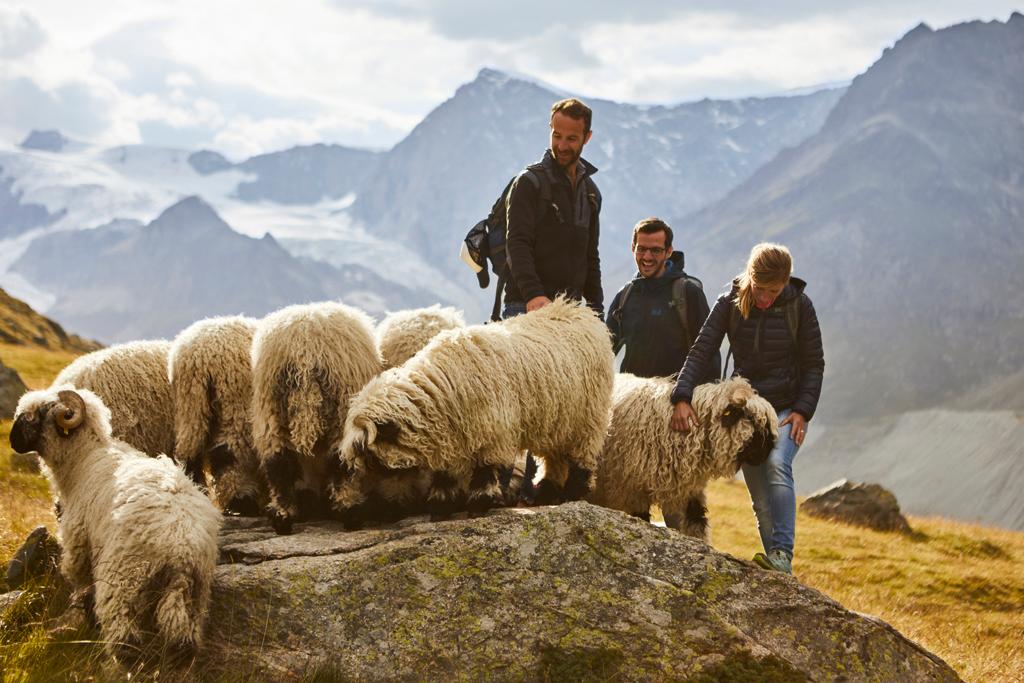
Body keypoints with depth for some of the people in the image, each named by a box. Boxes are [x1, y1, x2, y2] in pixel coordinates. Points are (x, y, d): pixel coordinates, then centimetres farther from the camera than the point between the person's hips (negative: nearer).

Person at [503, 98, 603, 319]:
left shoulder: (590, 192, 19)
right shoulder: (529, 182, -1)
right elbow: (517, 244, -12)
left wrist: (597, 310, 18)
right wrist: (532, 293, -27)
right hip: (527, 307, -6)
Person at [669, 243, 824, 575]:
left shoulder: (799, 306, -8)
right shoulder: (730, 303, -6)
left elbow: (814, 363, -1)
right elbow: (701, 350, -12)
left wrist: (803, 410, -12)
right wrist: (682, 397, -25)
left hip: (787, 408, -2)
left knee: (776, 465, -28)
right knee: (759, 493, 0)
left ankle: (782, 555, -33)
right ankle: (777, 570, 4)